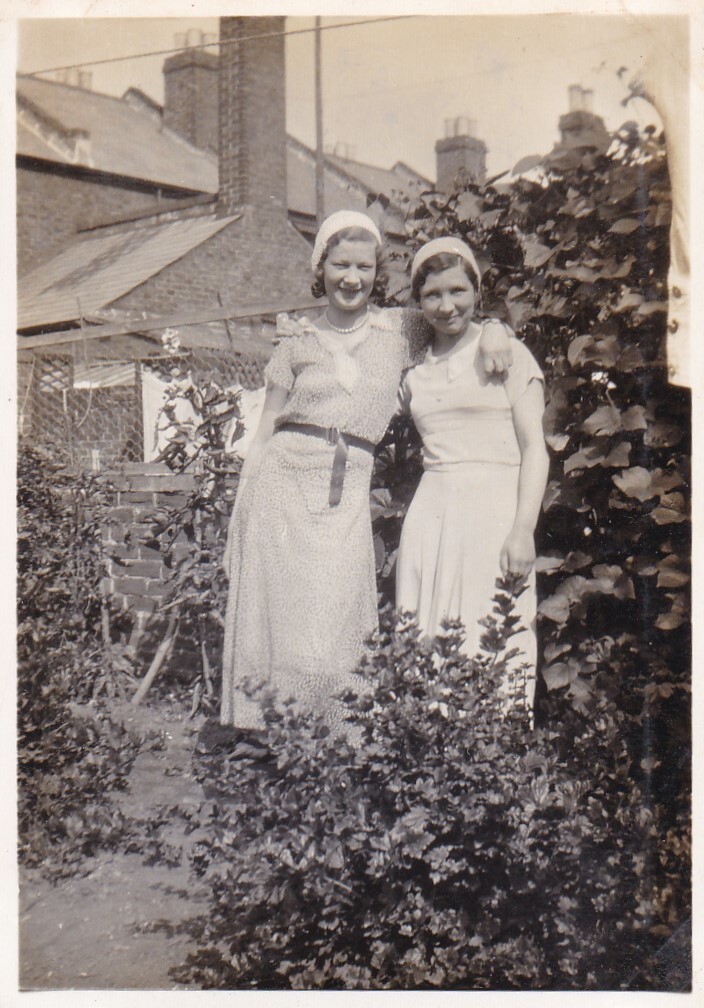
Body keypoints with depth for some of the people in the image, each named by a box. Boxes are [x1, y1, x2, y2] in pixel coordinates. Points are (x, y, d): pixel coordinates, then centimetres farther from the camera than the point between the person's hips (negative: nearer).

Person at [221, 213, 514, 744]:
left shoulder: (401, 331, 11)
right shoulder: (297, 347, 11)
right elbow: (265, 433, 11)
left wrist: (494, 331, -2)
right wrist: (241, 513, 3)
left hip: (348, 495, 0)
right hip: (284, 484, 0)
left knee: (335, 619, -6)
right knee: (276, 612, -4)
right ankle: (262, 737, 5)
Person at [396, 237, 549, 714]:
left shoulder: (506, 353, 4)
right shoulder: (415, 369, 17)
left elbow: (534, 448, -3)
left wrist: (523, 530, -12)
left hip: (493, 512, -4)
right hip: (431, 514, 4)